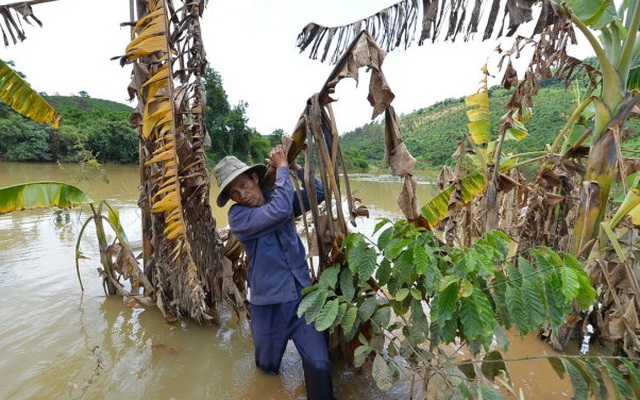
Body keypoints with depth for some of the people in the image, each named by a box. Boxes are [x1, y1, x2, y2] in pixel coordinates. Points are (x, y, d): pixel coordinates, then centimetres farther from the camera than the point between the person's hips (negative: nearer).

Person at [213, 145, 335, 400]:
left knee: (319, 364, -6)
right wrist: (282, 168, -19)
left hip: (302, 295, 2)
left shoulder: (276, 198, 1)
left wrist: (295, 166, -11)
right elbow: (280, 211, -30)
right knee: (268, 367, 21)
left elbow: (318, 193, -2)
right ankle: (273, 346, 54)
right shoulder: (237, 216, -13)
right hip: (269, 302, -2)